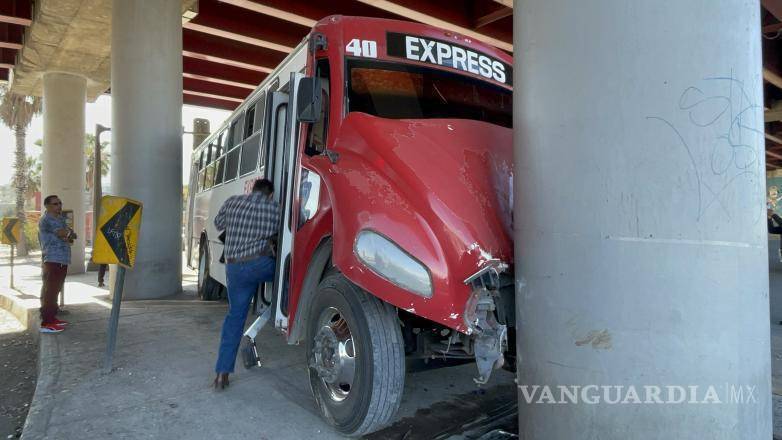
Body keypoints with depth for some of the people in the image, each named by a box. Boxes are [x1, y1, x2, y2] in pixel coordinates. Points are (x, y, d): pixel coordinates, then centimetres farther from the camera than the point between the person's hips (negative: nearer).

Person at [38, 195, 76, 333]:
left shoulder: (60, 219, 20)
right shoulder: (46, 219, -9)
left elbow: (69, 236, 12)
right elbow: (64, 233, -19)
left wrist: (68, 235, -10)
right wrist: (71, 234, 2)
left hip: (62, 260, 9)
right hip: (52, 260, -9)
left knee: (55, 290, 14)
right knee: (50, 290, -9)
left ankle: (52, 317, 22)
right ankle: (46, 323, -8)